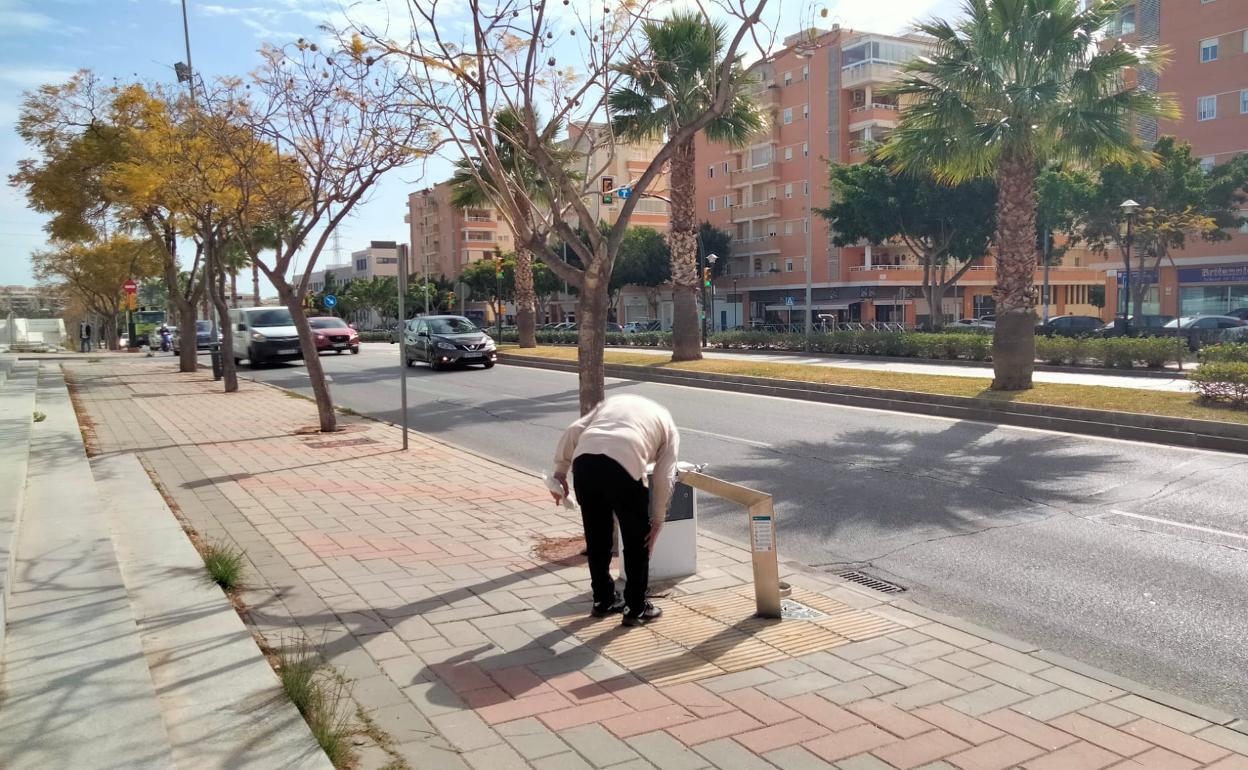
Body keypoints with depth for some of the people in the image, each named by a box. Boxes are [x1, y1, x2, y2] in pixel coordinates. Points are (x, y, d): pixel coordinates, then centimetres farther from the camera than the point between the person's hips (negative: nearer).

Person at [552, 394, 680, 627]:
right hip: (623, 464, -4)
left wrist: (560, 470, 20)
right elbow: (664, 478, 17)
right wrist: (657, 520, 24)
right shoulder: (668, 425, 28)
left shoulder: (612, 402, 36)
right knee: (637, 541, 16)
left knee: (596, 537, 21)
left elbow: (574, 430, 19)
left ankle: (603, 600, 35)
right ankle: (636, 608, 24)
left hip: (584, 459, 4)